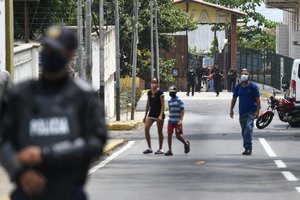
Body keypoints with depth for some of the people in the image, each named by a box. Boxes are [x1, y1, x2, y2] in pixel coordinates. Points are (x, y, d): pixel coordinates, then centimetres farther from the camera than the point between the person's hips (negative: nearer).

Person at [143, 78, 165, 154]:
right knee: (146, 128, -9)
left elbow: (163, 105, -12)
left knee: (159, 131, 1)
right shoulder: (149, 93, 8)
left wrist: (160, 115, -22)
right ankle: (149, 148, -2)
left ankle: (160, 149, 12)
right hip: (151, 113, 5)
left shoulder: (160, 93, -9)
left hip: (158, 114, -5)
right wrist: (145, 115, 14)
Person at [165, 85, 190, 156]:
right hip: (171, 121, 6)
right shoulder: (170, 101, 12)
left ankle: (186, 144, 25)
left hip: (177, 121, -6)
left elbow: (182, 111, -9)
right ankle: (170, 151, 2)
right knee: (169, 135, -2)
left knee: (178, 136, -3)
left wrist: (180, 120, -18)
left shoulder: (179, 101, -7)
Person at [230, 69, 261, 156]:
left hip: (251, 111, -5)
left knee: (248, 128, -20)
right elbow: (234, 98, 16)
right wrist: (231, 109, 10)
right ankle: (247, 148, 23)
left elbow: (257, 99, -4)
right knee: (244, 130, 11)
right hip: (242, 111, 5)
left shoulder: (253, 86, -5)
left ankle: (248, 148, -24)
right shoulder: (238, 87, 7)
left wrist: (257, 110, -11)